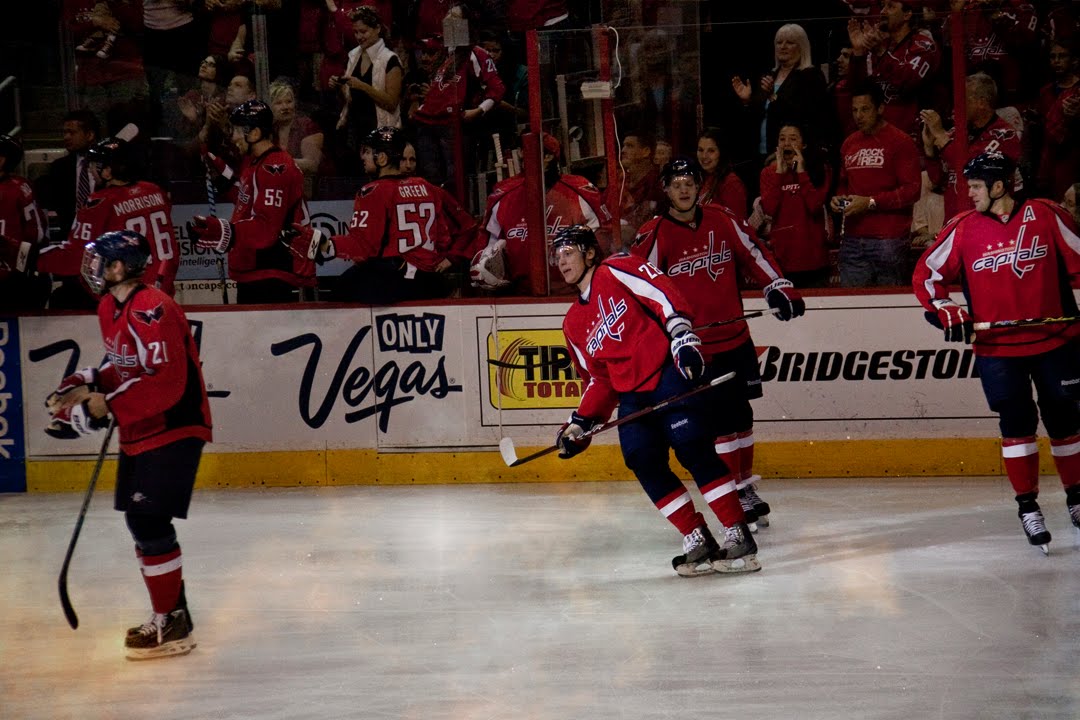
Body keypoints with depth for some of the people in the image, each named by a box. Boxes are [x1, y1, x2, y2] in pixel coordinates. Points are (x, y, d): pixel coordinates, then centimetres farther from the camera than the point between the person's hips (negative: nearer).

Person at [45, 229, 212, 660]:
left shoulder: (151, 311, -24)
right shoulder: (110, 308, 9)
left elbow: (165, 384, -28)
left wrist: (106, 407, -27)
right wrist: (86, 385, 5)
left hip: (173, 430, -10)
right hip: (140, 433, 10)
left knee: (149, 522, -12)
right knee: (142, 522, 15)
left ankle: (171, 626, -4)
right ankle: (172, 614, 27)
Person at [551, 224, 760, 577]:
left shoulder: (617, 270, 2)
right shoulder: (574, 324, 22)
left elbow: (665, 295, -10)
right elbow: (599, 378, 25)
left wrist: (681, 336, -24)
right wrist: (580, 424, 16)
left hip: (671, 373, -8)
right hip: (632, 395, 8)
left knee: (694, 451, -17)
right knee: (644, 463, -8)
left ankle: (738, 536, -15)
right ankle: (698, 541, -3)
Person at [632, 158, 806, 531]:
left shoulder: (723, 220, 4)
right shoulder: (655, 235, -8)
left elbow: (754, 254, 12)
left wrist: (779, 288, 5)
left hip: (735, 337, 4)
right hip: (693, 345, -4)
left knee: (740, 413, 12)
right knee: (719, 417, -9)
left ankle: (746, 485, 26)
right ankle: (738, 493, -3)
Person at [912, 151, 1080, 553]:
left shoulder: (1045, 216, -5)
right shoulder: (963, 229, -2)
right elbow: (926, 275, 4)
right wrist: (946, 312, -10)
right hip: (996, 346, 0)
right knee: (1016, 422, -4)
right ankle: (1027, 506, 5)